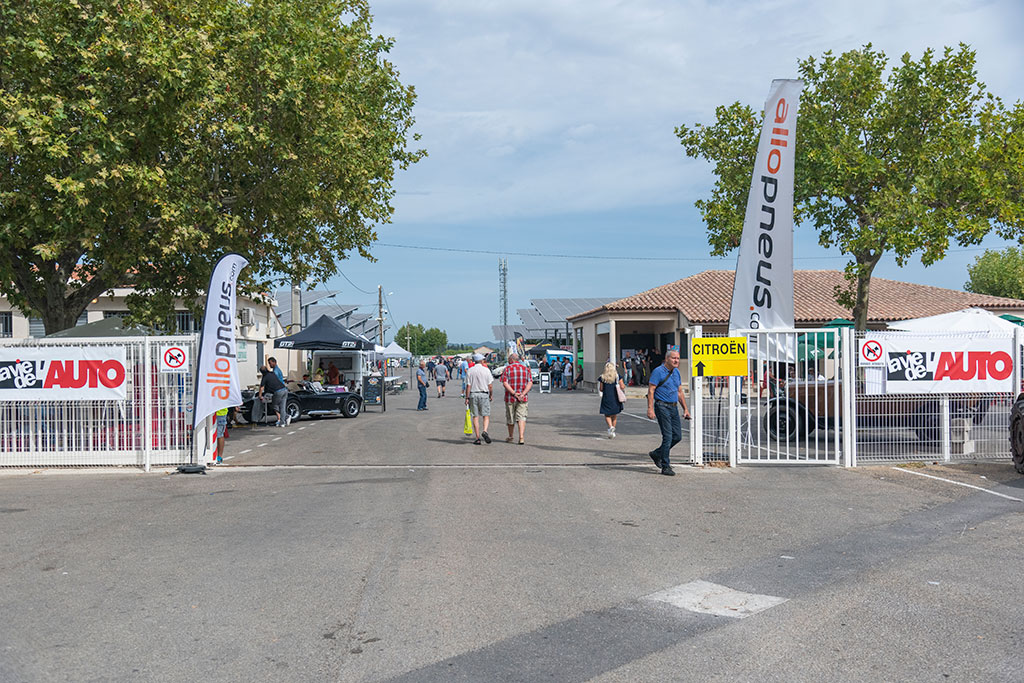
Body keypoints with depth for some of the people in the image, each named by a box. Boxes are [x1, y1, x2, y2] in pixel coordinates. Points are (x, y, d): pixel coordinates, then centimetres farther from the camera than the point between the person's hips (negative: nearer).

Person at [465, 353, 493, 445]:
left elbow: (468, 386, -3)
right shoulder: (486, 370, -2)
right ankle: (485, 431, -20)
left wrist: (467, 398, 1)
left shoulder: (470, 371, 0)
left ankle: (477, 438, 4)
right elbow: (490, 385, -2)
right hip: (484, 394, -1)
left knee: (475, 417, 5)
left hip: (473, 395, 1)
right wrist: (491, 395, 11)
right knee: (486, 415, 5)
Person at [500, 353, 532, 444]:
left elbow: (505, 383, -14)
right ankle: (521, 437, -16)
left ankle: (510, 437, 27)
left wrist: (514, 393, -17)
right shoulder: (526, 368, 4)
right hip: (523, 399, 1)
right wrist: (523, 394, -12)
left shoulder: (507, 369, -4)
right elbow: (530, 383, -4)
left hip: (510, 398, -1)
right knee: (521, 417, 1)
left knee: (510, 418, 13)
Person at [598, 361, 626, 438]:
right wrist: (624, 386, 17)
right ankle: (613, 429, 15)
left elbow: (601, 389, 1)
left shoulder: (602, 377, -3)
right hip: (615, 398, 1)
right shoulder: (617, 375, -3)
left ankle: (610, 427, -18)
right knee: (614, 415, 15)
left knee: (607, 415, 6)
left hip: (606, 398, -1)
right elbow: (622, 387, -6)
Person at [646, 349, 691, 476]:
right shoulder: (658, 372, -9)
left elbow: (680, 392, 20)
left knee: (678, 436, 6)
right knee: (668, 436, -9)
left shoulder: (676, 372, 14)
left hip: (673, 407, 8)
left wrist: (685, 409, 15)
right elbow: (650, 391, -13)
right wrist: (650, 409, -20)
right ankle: (665, 466, -1)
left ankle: (657, 454, 24)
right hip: (662, 407, -7)